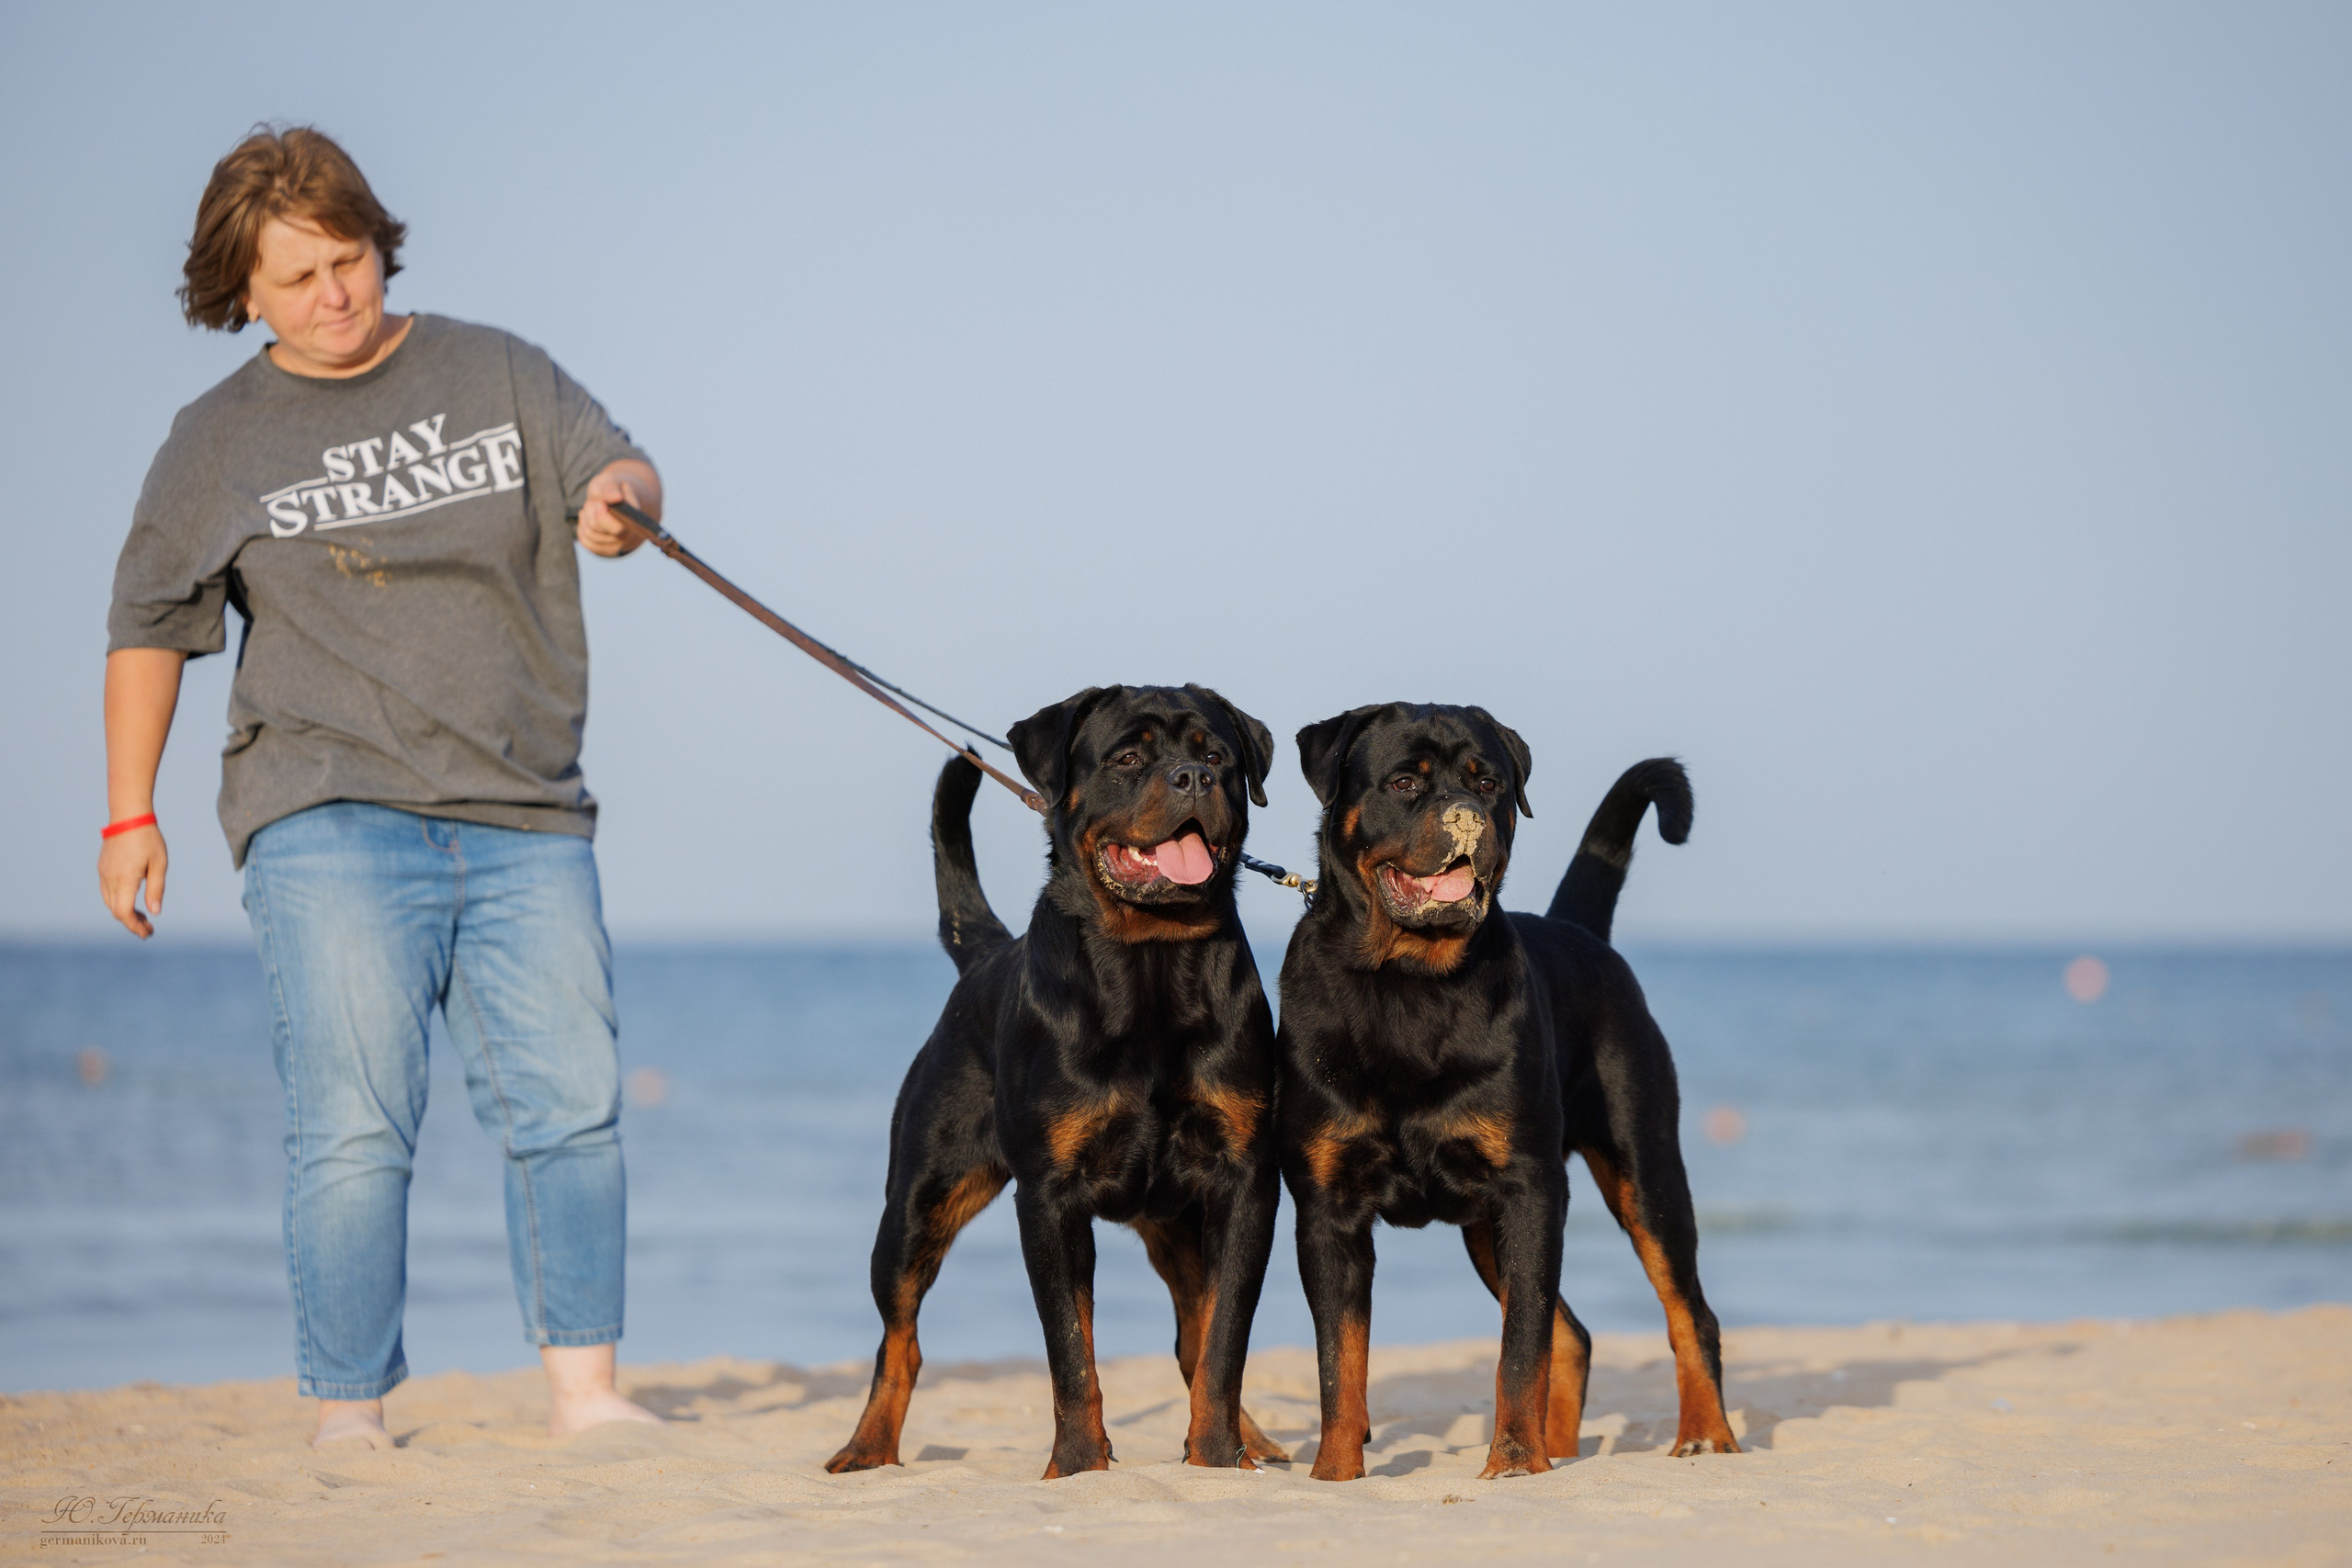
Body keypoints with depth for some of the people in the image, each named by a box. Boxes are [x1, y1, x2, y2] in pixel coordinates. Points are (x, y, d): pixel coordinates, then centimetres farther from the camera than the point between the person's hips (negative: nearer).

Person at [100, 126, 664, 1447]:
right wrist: (131, 814, 10)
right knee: (355, 1125, -10)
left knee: (572, 1101, -5)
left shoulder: (496, 374, 13)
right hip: (333, 819, -2)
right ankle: (349, 1415, -6)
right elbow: (148, 627, 15)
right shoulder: (219, 442, 10)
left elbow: (620, 465, 3)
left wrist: (619, 495, -22)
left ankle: (584, 1388, -1)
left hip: (526, 818, 2)